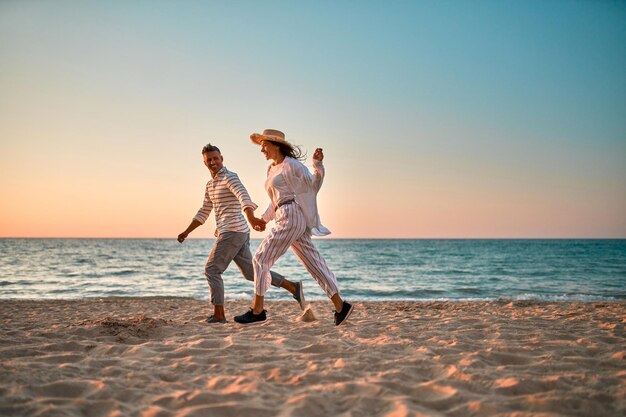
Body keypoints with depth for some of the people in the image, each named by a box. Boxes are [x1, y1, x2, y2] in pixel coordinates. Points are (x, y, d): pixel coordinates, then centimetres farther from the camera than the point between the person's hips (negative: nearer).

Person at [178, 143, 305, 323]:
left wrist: (251, 218, -46)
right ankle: (293, 287, 10)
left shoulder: (230, 177, -9)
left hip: (232, 232, -9)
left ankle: (218, 315, -1)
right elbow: (203, 212, 29)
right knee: (251, 272, 10)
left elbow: (244, 197, -28)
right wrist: (186, 232, 25)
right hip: (239, 234, 9)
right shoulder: (210, 184, 21)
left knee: (211, 270, -5)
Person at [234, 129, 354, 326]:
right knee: (313, 263, 6)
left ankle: (257, 310, 0)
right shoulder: (272, 169, 20)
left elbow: (313, 184, -3)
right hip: (284, 219, 9)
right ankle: (340, 306, 8)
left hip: (291, 217, -9)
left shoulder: (291, 165, -6)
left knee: (261, 259, -6)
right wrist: (264, 219, 25)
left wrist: (318, 164, -19)